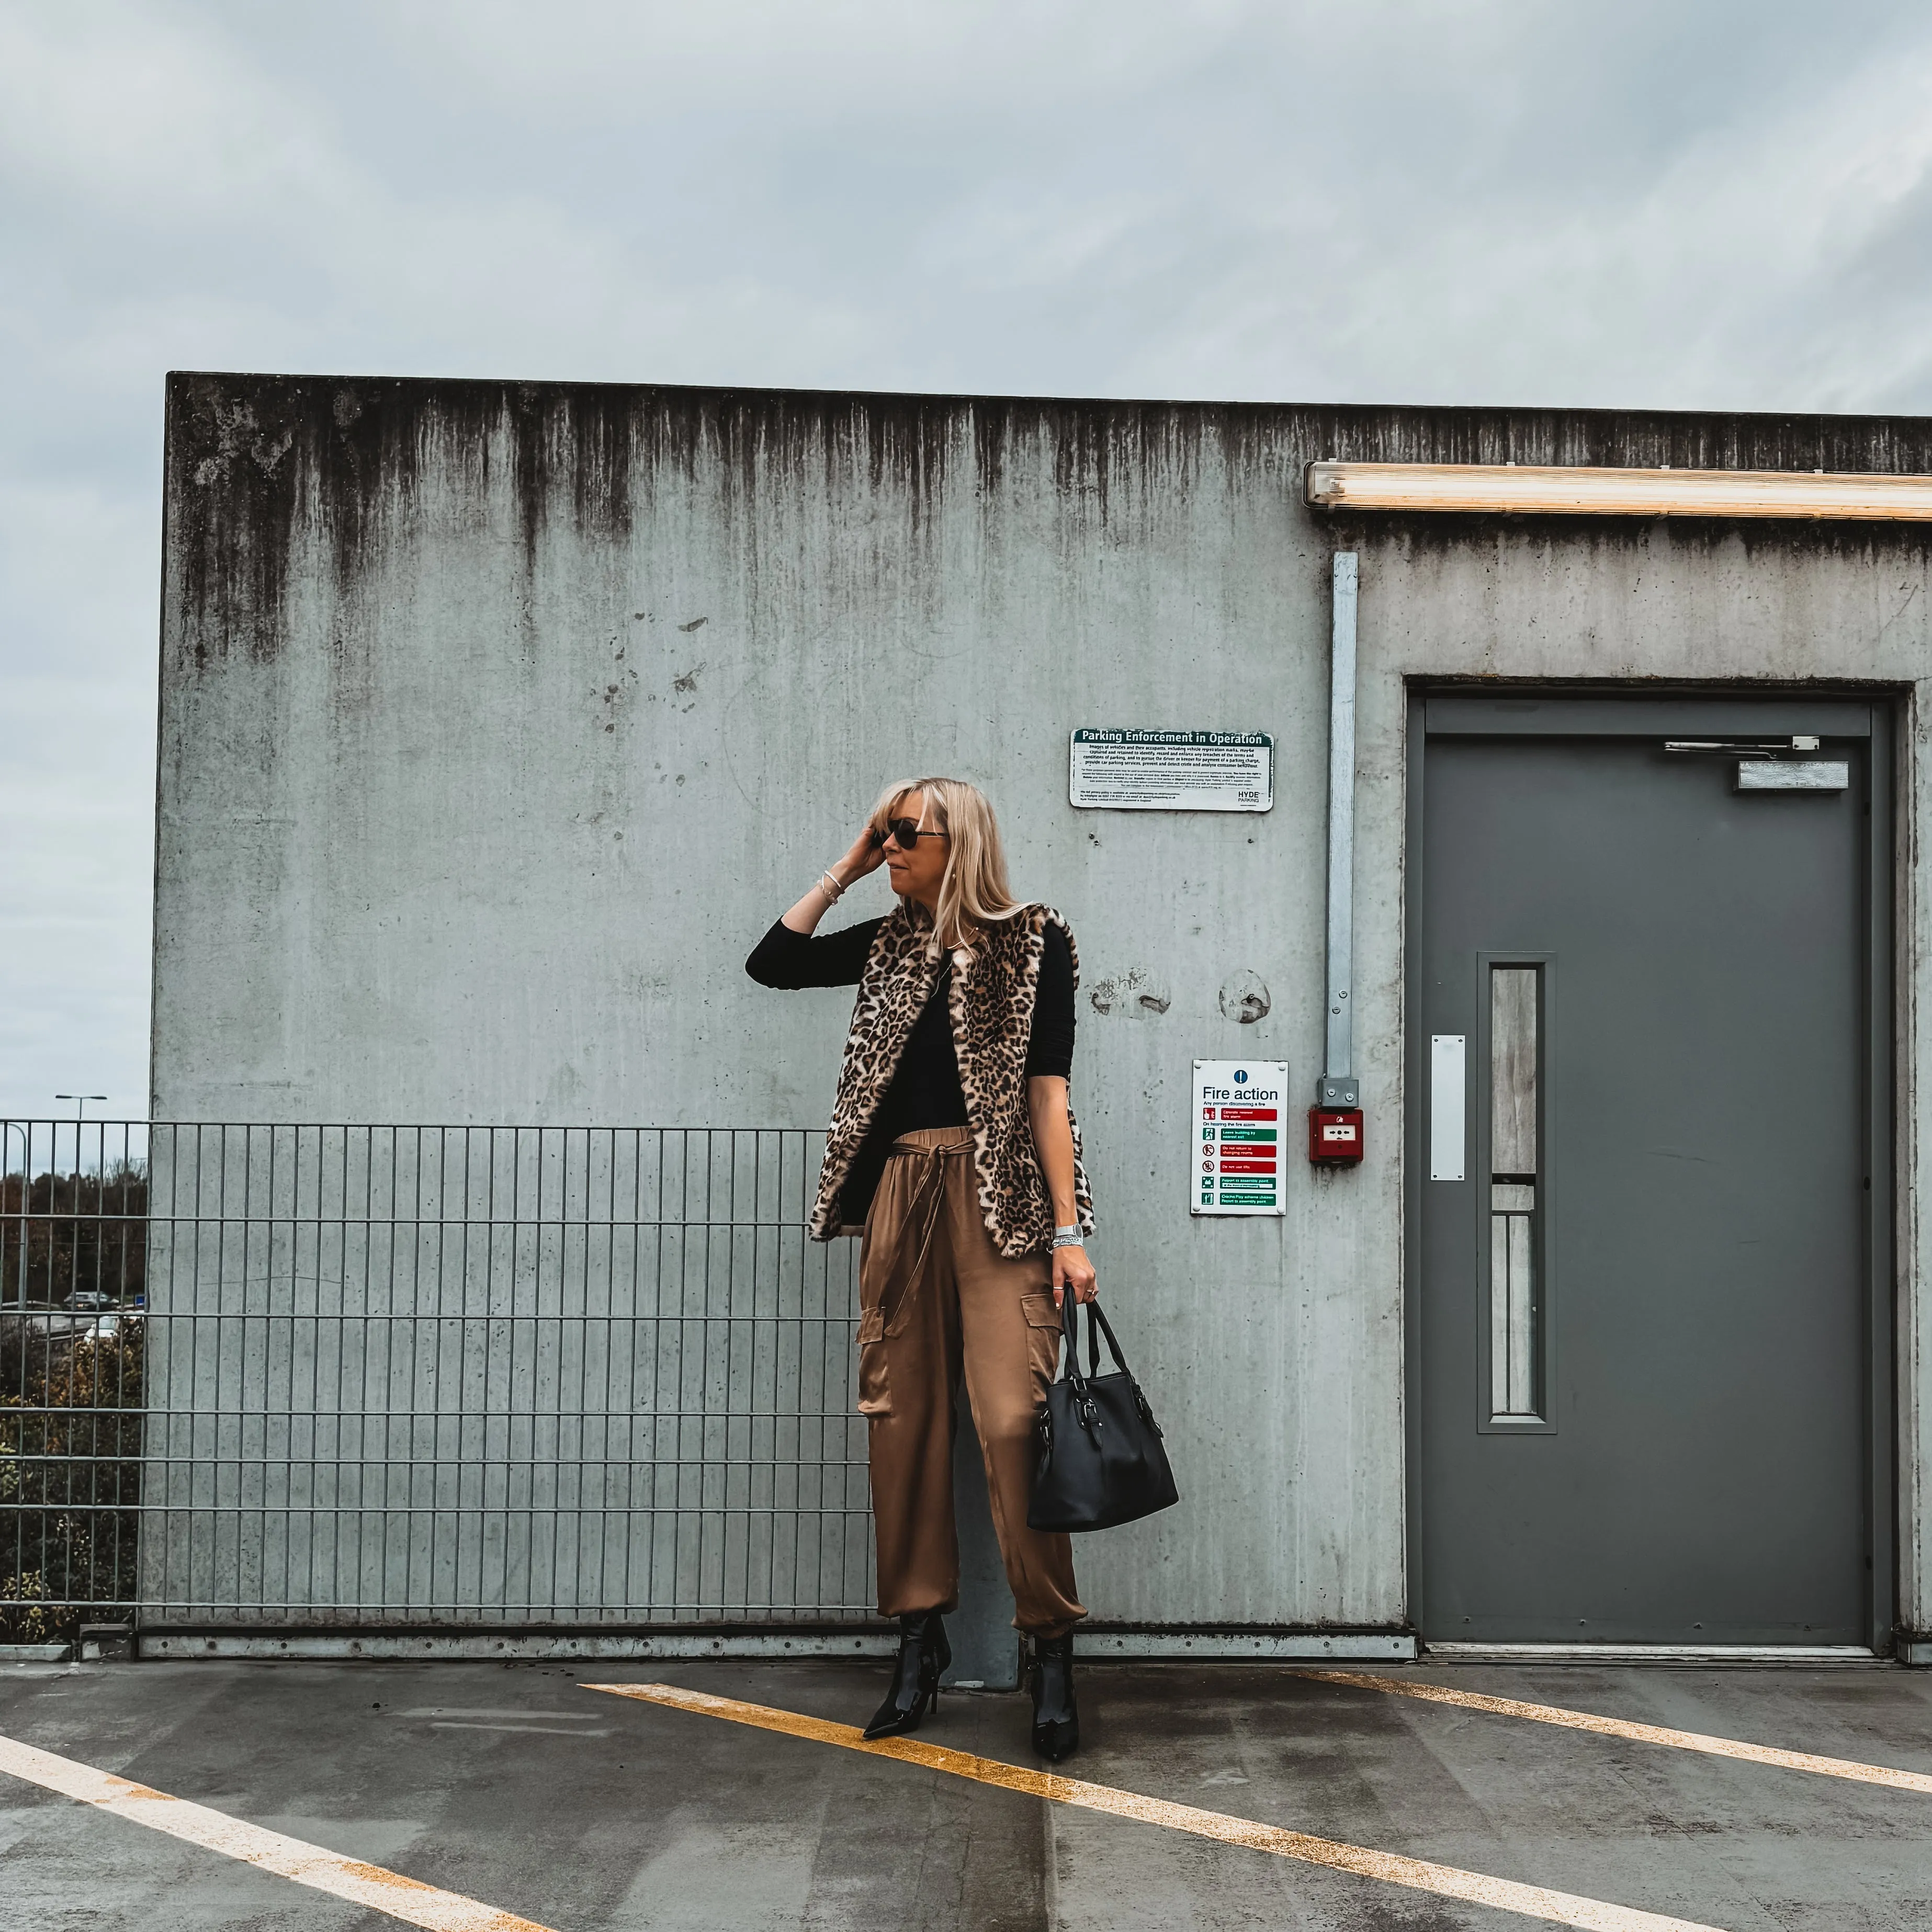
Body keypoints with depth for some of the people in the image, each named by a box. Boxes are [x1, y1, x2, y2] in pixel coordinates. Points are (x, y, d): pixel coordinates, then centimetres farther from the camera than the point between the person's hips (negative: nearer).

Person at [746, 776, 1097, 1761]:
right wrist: (845, 869, 11)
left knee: (1013, 1418, -13)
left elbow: (1047, 1090, -3)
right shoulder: (890, 942, 16)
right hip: (898, 1195, 5)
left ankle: (1050, 1651, -4)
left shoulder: (1032, 942, 2)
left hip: (997, 1195, -5)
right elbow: (770, 962, 14)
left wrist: (1068, 1230, -9)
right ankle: (919, 1641, 13)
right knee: (901, 1418, 3)